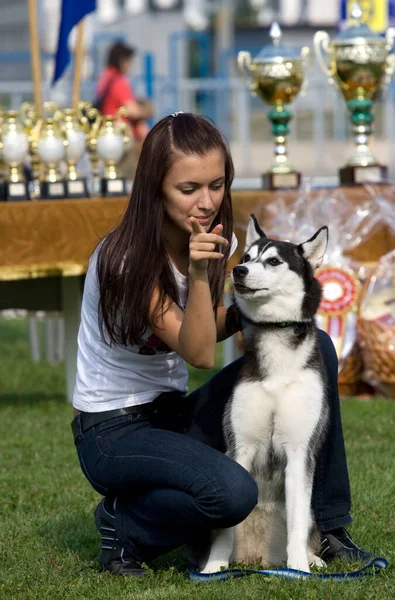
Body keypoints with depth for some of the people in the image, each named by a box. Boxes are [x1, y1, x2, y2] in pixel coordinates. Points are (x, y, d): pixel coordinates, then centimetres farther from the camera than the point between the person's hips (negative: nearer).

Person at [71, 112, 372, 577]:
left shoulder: (213, 239, -1)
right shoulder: (126, 260, -22)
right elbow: (199, 355, -25)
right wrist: (198, 274, -39)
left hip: (175, 414, 8)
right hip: (113, 433, -8)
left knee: (315, 346, -8)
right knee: (233, 491, -35)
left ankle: (326, 526, -3)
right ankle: (124, 523, -4)